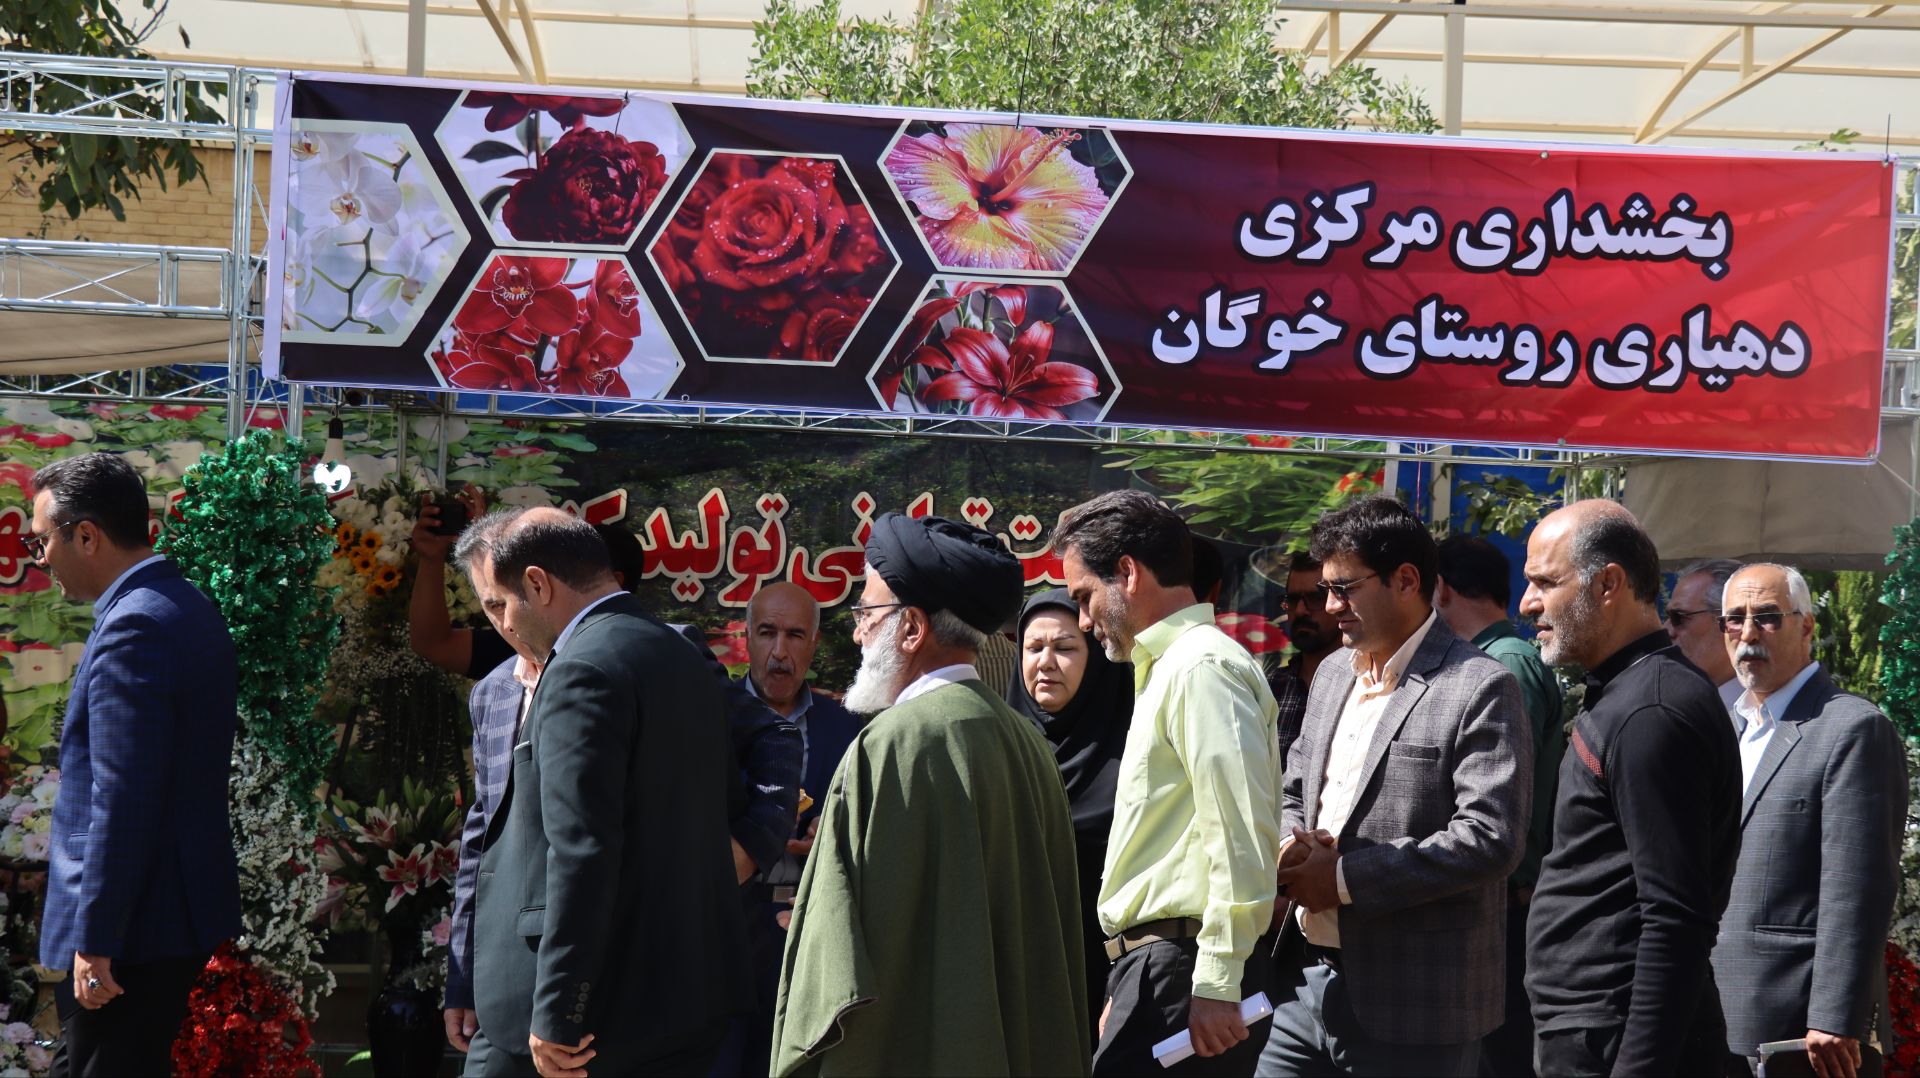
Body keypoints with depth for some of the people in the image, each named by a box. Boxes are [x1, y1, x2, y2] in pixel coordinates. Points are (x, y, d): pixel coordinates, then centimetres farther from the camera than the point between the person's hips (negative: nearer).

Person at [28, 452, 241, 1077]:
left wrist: (94, 941, -21)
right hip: (183, 911, 10)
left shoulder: (133, 630, -18)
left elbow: (121, 802, -23)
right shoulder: (187, 609, 13)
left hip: (134, 929, -10)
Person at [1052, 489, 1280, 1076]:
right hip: (1154, 961, 10)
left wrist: (1216, 985, -20)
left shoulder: (1202, 668, -10)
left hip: (1180, 970, -10)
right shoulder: (1167, 667, 21)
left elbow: (1242, 836, -19)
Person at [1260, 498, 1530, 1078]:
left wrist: (1346, 877, -17)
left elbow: (1490, 838, -19)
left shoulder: (1480, 689, -11)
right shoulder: (1333, 674, 15)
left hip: (1412, 1006, -7)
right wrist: (1291, 846, -1)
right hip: (1306, 982, 7)